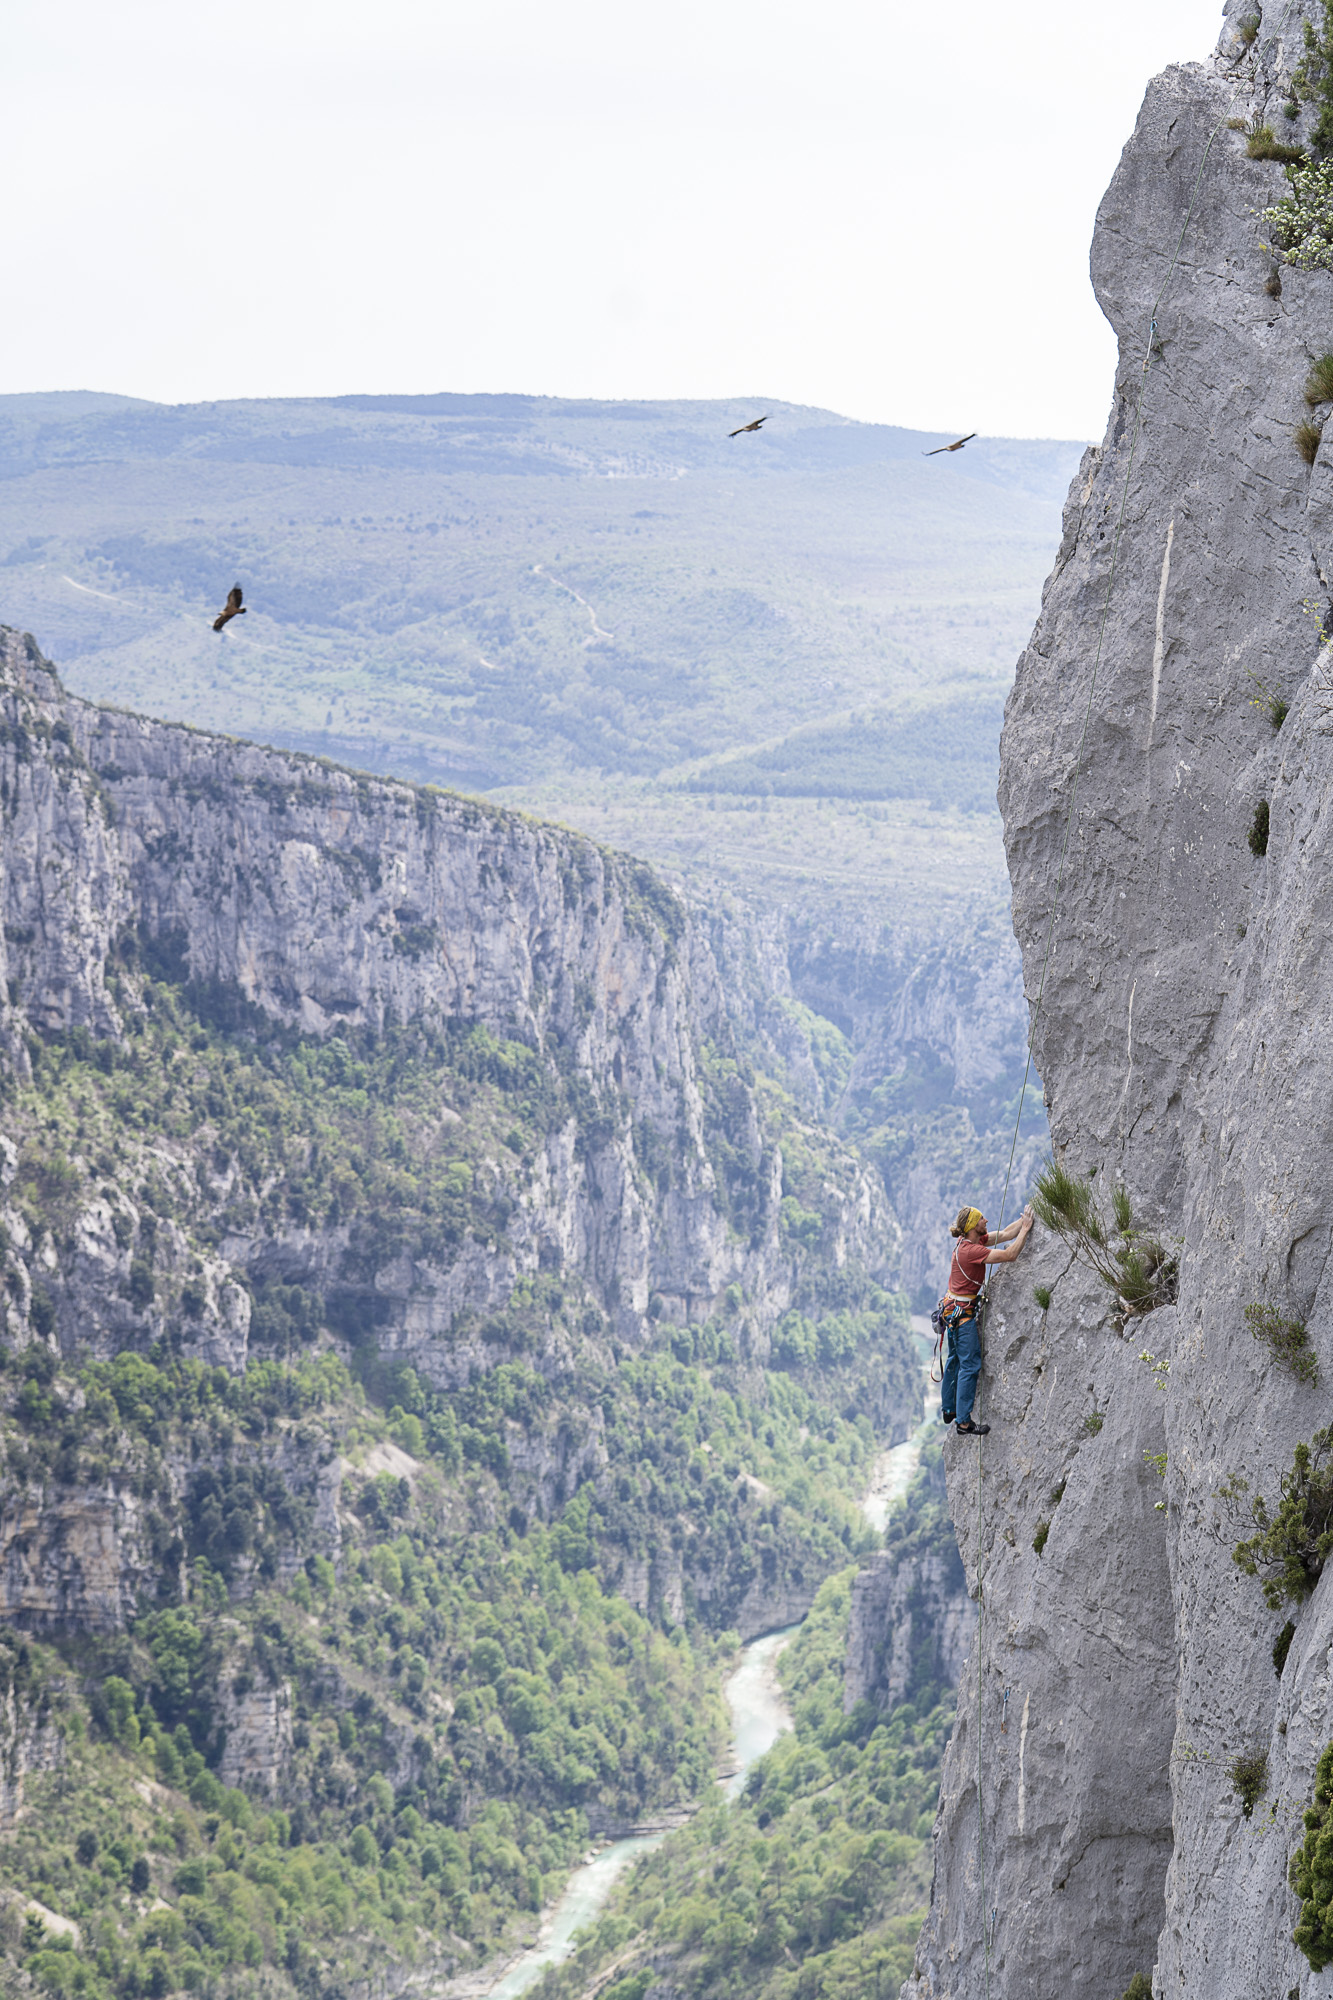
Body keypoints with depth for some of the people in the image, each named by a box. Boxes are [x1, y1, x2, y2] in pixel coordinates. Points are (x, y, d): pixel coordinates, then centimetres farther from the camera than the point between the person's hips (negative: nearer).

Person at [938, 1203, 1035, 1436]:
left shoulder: (972, 1241, 3)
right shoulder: (971, 1250, -25)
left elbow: (1005, 1234, 8)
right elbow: (1009, 1255, -27)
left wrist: (1025, 1219, 0)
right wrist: (1025, 1229, -19)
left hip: (953, 1309, 10)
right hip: (963, 1312, -10)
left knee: (956, 1360, 22)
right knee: (970, 1365, -6)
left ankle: (948, 1410, 35)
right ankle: (963, 1423, -5)